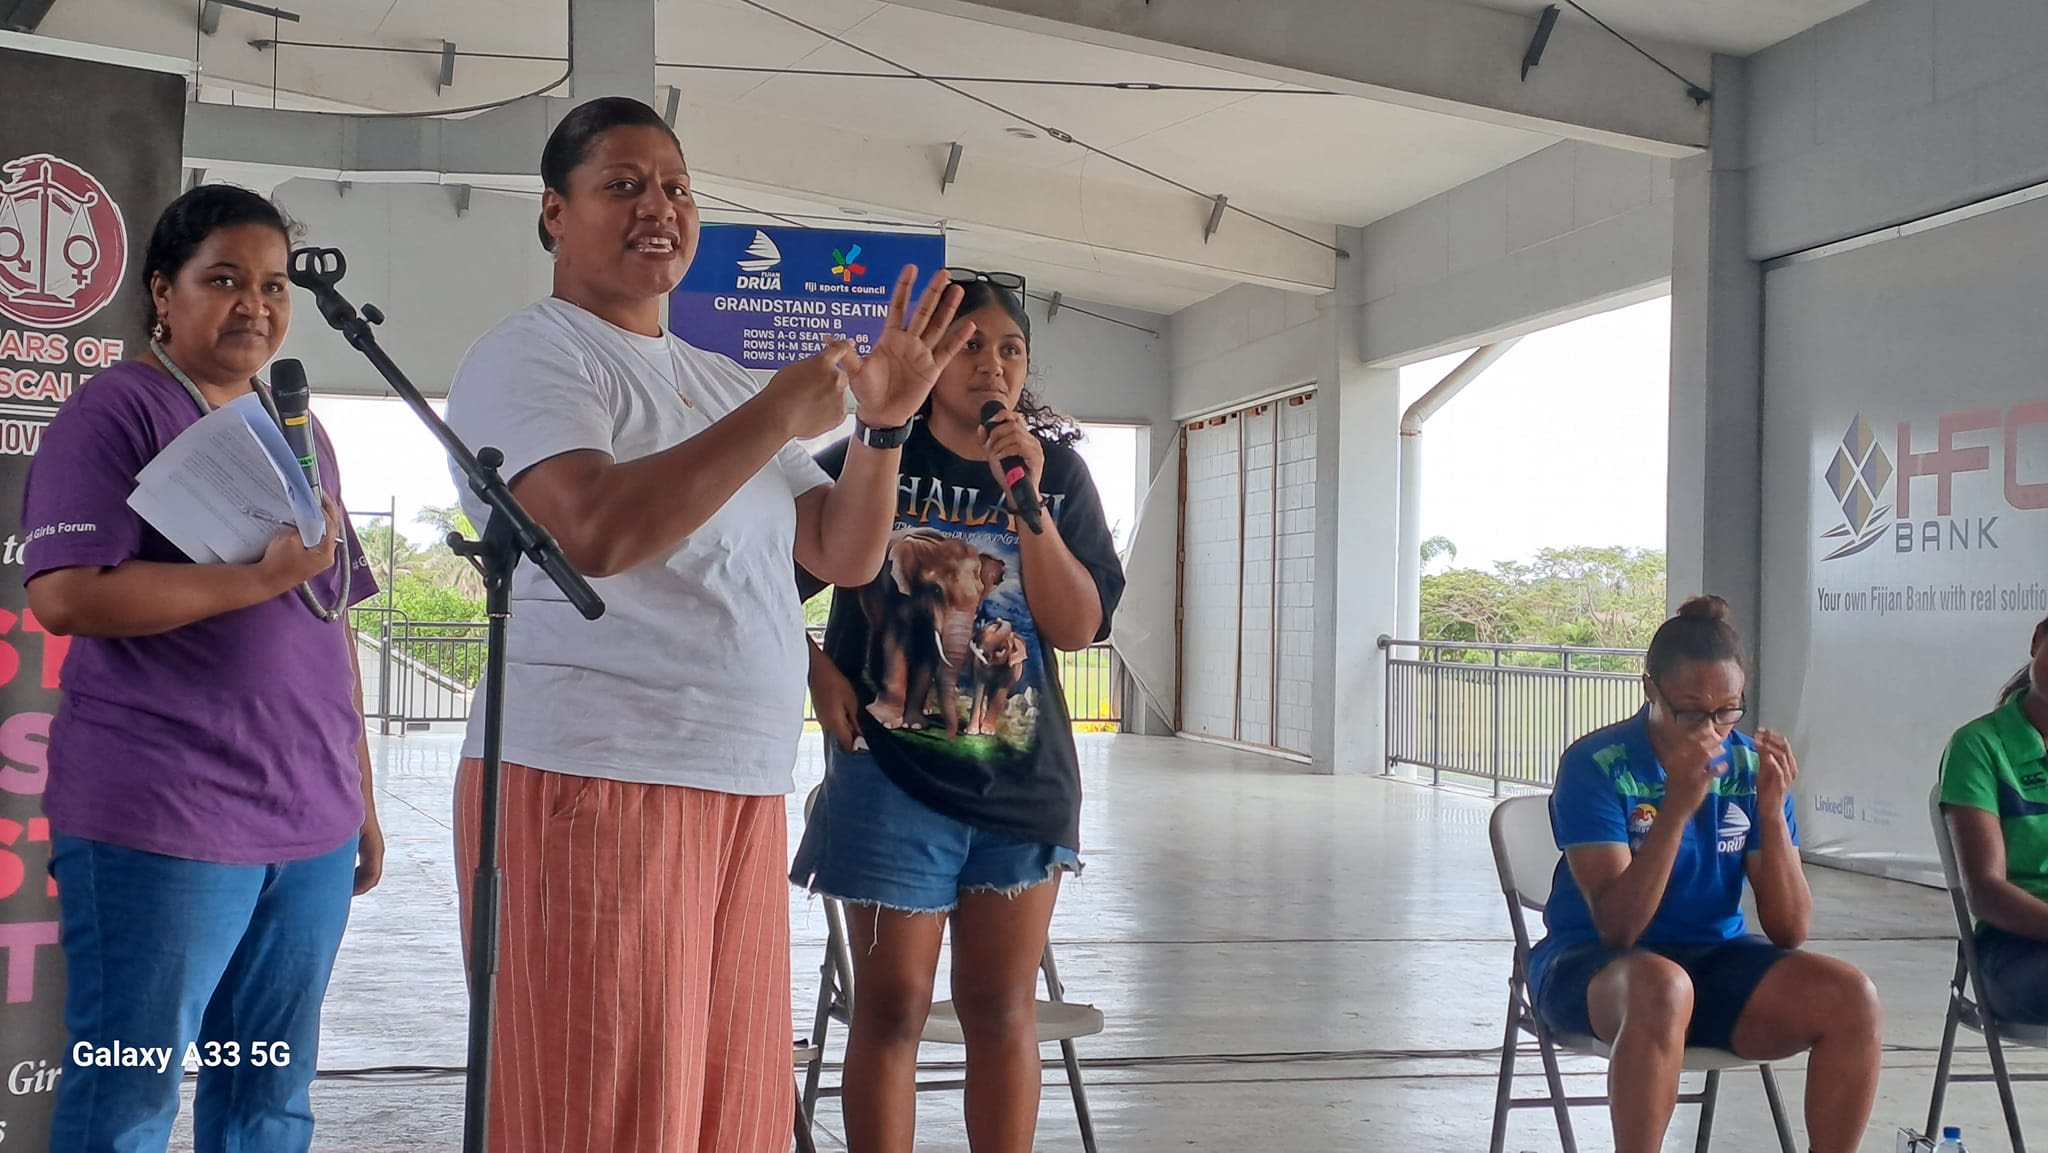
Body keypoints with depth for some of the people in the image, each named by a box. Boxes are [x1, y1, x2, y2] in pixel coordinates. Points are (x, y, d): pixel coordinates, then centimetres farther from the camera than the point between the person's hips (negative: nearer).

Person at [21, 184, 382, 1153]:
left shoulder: (298, 430, 18)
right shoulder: (117, 411, -4)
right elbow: (64, 595, -17)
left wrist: (360, 795, 20)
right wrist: (264, 576, -20)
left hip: (309, 823, 7)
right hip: (161, 824, -7)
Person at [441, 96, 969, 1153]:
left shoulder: (722, 384, 20)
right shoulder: (530, 356, -3)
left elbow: (847, 553, 16)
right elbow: (595, 531, -22)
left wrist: (883, 423, -1)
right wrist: (781, 414, -16)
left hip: (745, 791, 8)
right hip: (592, 785, -7)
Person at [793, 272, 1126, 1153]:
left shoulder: (1058, 470, 4)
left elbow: (1079, 628, -6)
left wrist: (1025, 498, -14)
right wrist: (816, 670, -7)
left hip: (1023, 779, 2)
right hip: (894, 774, -2)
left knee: (1002, 1007, 8)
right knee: (893, 1004, 1)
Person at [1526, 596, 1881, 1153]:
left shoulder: (1751, 767, -1)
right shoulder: (1596, 766, -13)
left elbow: (1789, 932, -4)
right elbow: (1617, 927, -22)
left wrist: (1772, 811, -18)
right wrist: (1677, 807, -30)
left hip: (1716, 961, 5)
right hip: (1592, 965, -4)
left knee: (1852, 998, -21)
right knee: (1662, 988, -39)